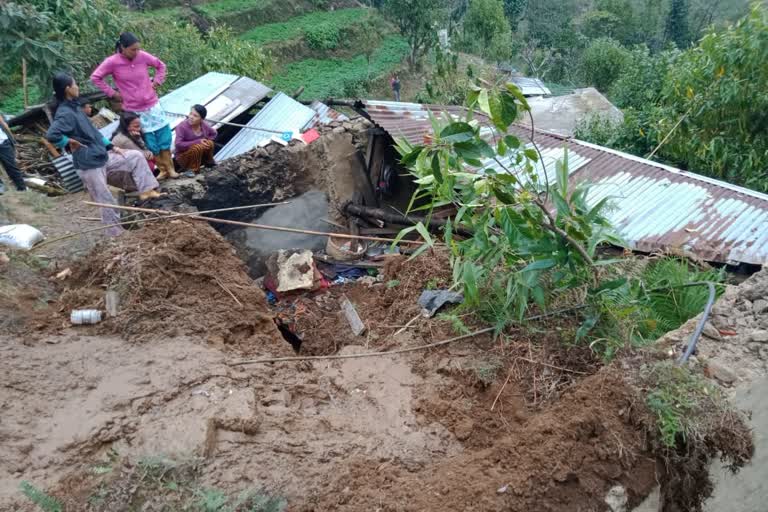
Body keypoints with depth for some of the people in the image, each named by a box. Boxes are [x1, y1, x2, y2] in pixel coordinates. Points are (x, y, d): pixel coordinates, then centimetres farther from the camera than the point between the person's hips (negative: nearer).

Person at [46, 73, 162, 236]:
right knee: (106, 202, 0)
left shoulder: (74, 107, 11)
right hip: (89, 164, -9)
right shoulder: (65, 113, -19)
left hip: (102, 157, 9)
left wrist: (111, 147, 13)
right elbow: (51, 135, -34)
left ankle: (146, 190, 6)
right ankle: (116, 234, 13)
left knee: (136, 156, 9)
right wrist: (70, 142, -18)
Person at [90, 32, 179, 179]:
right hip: (134, 110, -2)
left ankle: (170, 168, 15)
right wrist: (112, 93, -6)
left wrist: (157, 81, 1)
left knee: (165, 136, 3)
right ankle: (162, 170, 16)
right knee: (150, 142, 4)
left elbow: (160, 65, 12)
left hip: (153, 105, 2)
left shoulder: (143, 56, -6)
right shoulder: (112, 62, -12)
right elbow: (95, 77, -4)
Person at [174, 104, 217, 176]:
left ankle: (209, 163, 4)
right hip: (184, 157, -5)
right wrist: (198, 142, -29)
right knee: (199, 147, -32)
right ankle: (192, 169, -14)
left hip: (200, 154, 5)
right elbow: (178, 145, -29)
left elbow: (213, 134, 12)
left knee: (209, 143, -21)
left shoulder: (204, 125, -7)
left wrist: (206, 140, -9)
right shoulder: (182, 126, -23)